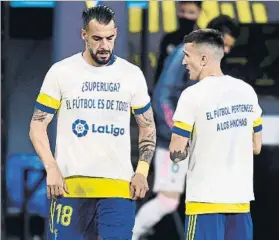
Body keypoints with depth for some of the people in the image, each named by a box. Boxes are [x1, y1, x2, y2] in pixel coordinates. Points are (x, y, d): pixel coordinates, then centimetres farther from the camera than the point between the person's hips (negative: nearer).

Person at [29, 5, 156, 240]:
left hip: (119, 186, 1)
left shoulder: (132, 74, 7)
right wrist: (52, 169, -9)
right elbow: (38, 125, 4)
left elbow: (147, 126, 15)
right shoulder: (61, 72, 2)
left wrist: (142, 172, 2)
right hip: (70, 185, -1)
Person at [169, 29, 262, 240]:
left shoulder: (193, 95, -12)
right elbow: (256, 147, 16)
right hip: (241, 198, 6)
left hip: (207, 199, -6)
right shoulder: (247, 91, 7)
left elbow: (177, 154, -11)